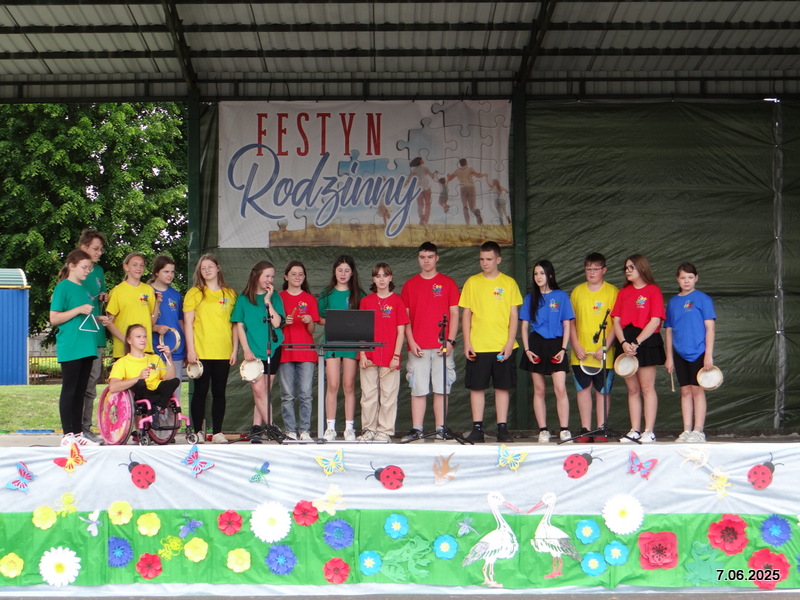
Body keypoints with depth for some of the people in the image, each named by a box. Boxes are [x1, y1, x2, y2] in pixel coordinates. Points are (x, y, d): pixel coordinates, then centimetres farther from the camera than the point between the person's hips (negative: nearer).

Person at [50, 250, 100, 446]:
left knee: (81, 391, 10)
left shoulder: (84, 289, 17)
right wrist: (79, 310, -17)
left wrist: (98, 319, 11)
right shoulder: (63, 287, -5)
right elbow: (54, 319, -11)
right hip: (70, 348, -8)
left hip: (86, 347, 8)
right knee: (69, 390, -4)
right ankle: (67, 435, -1)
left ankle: (78, 433, 15)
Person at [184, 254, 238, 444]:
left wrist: (235, 349, 6)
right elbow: (188, 323, 0)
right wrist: (190, 350, -8)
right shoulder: (194, 293, 4)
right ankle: (198, 432, 6)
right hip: (201, 352, -2)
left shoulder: (230, 294, 11)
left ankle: (217, 432, 9)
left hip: (223, 353, 2)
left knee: (219, 392, 4)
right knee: (201, 392, 0)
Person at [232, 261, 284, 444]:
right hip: (253, 351, -1)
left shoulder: (275, 297, 7)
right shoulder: (244, 298, 4)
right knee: (259, 389, -11)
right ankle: (270, 427, -9)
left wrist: (267, 301, -10)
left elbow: (276, 322, -6)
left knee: (262, 391, 4)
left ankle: (256, 428, 8)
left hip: (272, 350, 1)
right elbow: (239, 326, 3)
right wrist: (246, 349, -5)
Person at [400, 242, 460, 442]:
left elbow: (454, 314, 4)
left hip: (442, 346, -1)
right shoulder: (410, 285, 10)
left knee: (441, 389, 0)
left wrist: (450, 341, -6)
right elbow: (405, 317, 8)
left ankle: (440, 429, 4)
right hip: (418, 347, 1)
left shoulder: (448, 283, 7)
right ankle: (416, 429, 3)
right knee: (417, 389, 0)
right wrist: (411, 342, -3)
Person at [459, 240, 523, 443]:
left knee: (502, 387, 4)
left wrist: (510, 343, -7)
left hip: (503, 347, 0)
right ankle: (477, 428, 8)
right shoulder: (472, 282, 6)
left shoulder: (509, 283, 4)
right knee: (477, 387, 1)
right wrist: (466, 343, -2)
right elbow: (466, 315, 6)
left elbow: (514, 316, 3)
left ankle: (502, 428, 10)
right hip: (478, 346, 1)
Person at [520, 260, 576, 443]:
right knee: (539, 390, 3)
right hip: (536, 346, 2)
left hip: (555, 345, -2)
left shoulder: (561, 296, 4)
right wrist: (527, 349, -1)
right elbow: (524, 326, 10)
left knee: (560, 388, -12)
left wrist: (563, 349, -6)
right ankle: (543, 431, 7)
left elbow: (566, 325, 4)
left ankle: (564, 430, -9)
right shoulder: (530, 298, 10)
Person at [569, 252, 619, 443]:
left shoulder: (612, 292, -2)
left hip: (603, 354, -3)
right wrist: (576, 346, -3)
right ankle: (585, 430, 11)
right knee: (583, 388, 4)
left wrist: (605, 347, -14)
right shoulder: (577, 291, 8)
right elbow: (571, 321, 9)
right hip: (581, 353, 3)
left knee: (602, 390, 3)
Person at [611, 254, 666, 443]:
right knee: (632, 389, 7)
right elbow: (616, 321, 8)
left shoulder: (653, 291, -2)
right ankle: (635, 430, 11)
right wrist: (623, 343, -9)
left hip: (646, 342, -5)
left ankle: (649, 431, -1)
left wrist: (636, 342, -16)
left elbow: (655, 321, -10)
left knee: (647, 388, -3)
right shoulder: (623, 292, 13)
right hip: (627, 344, 5)